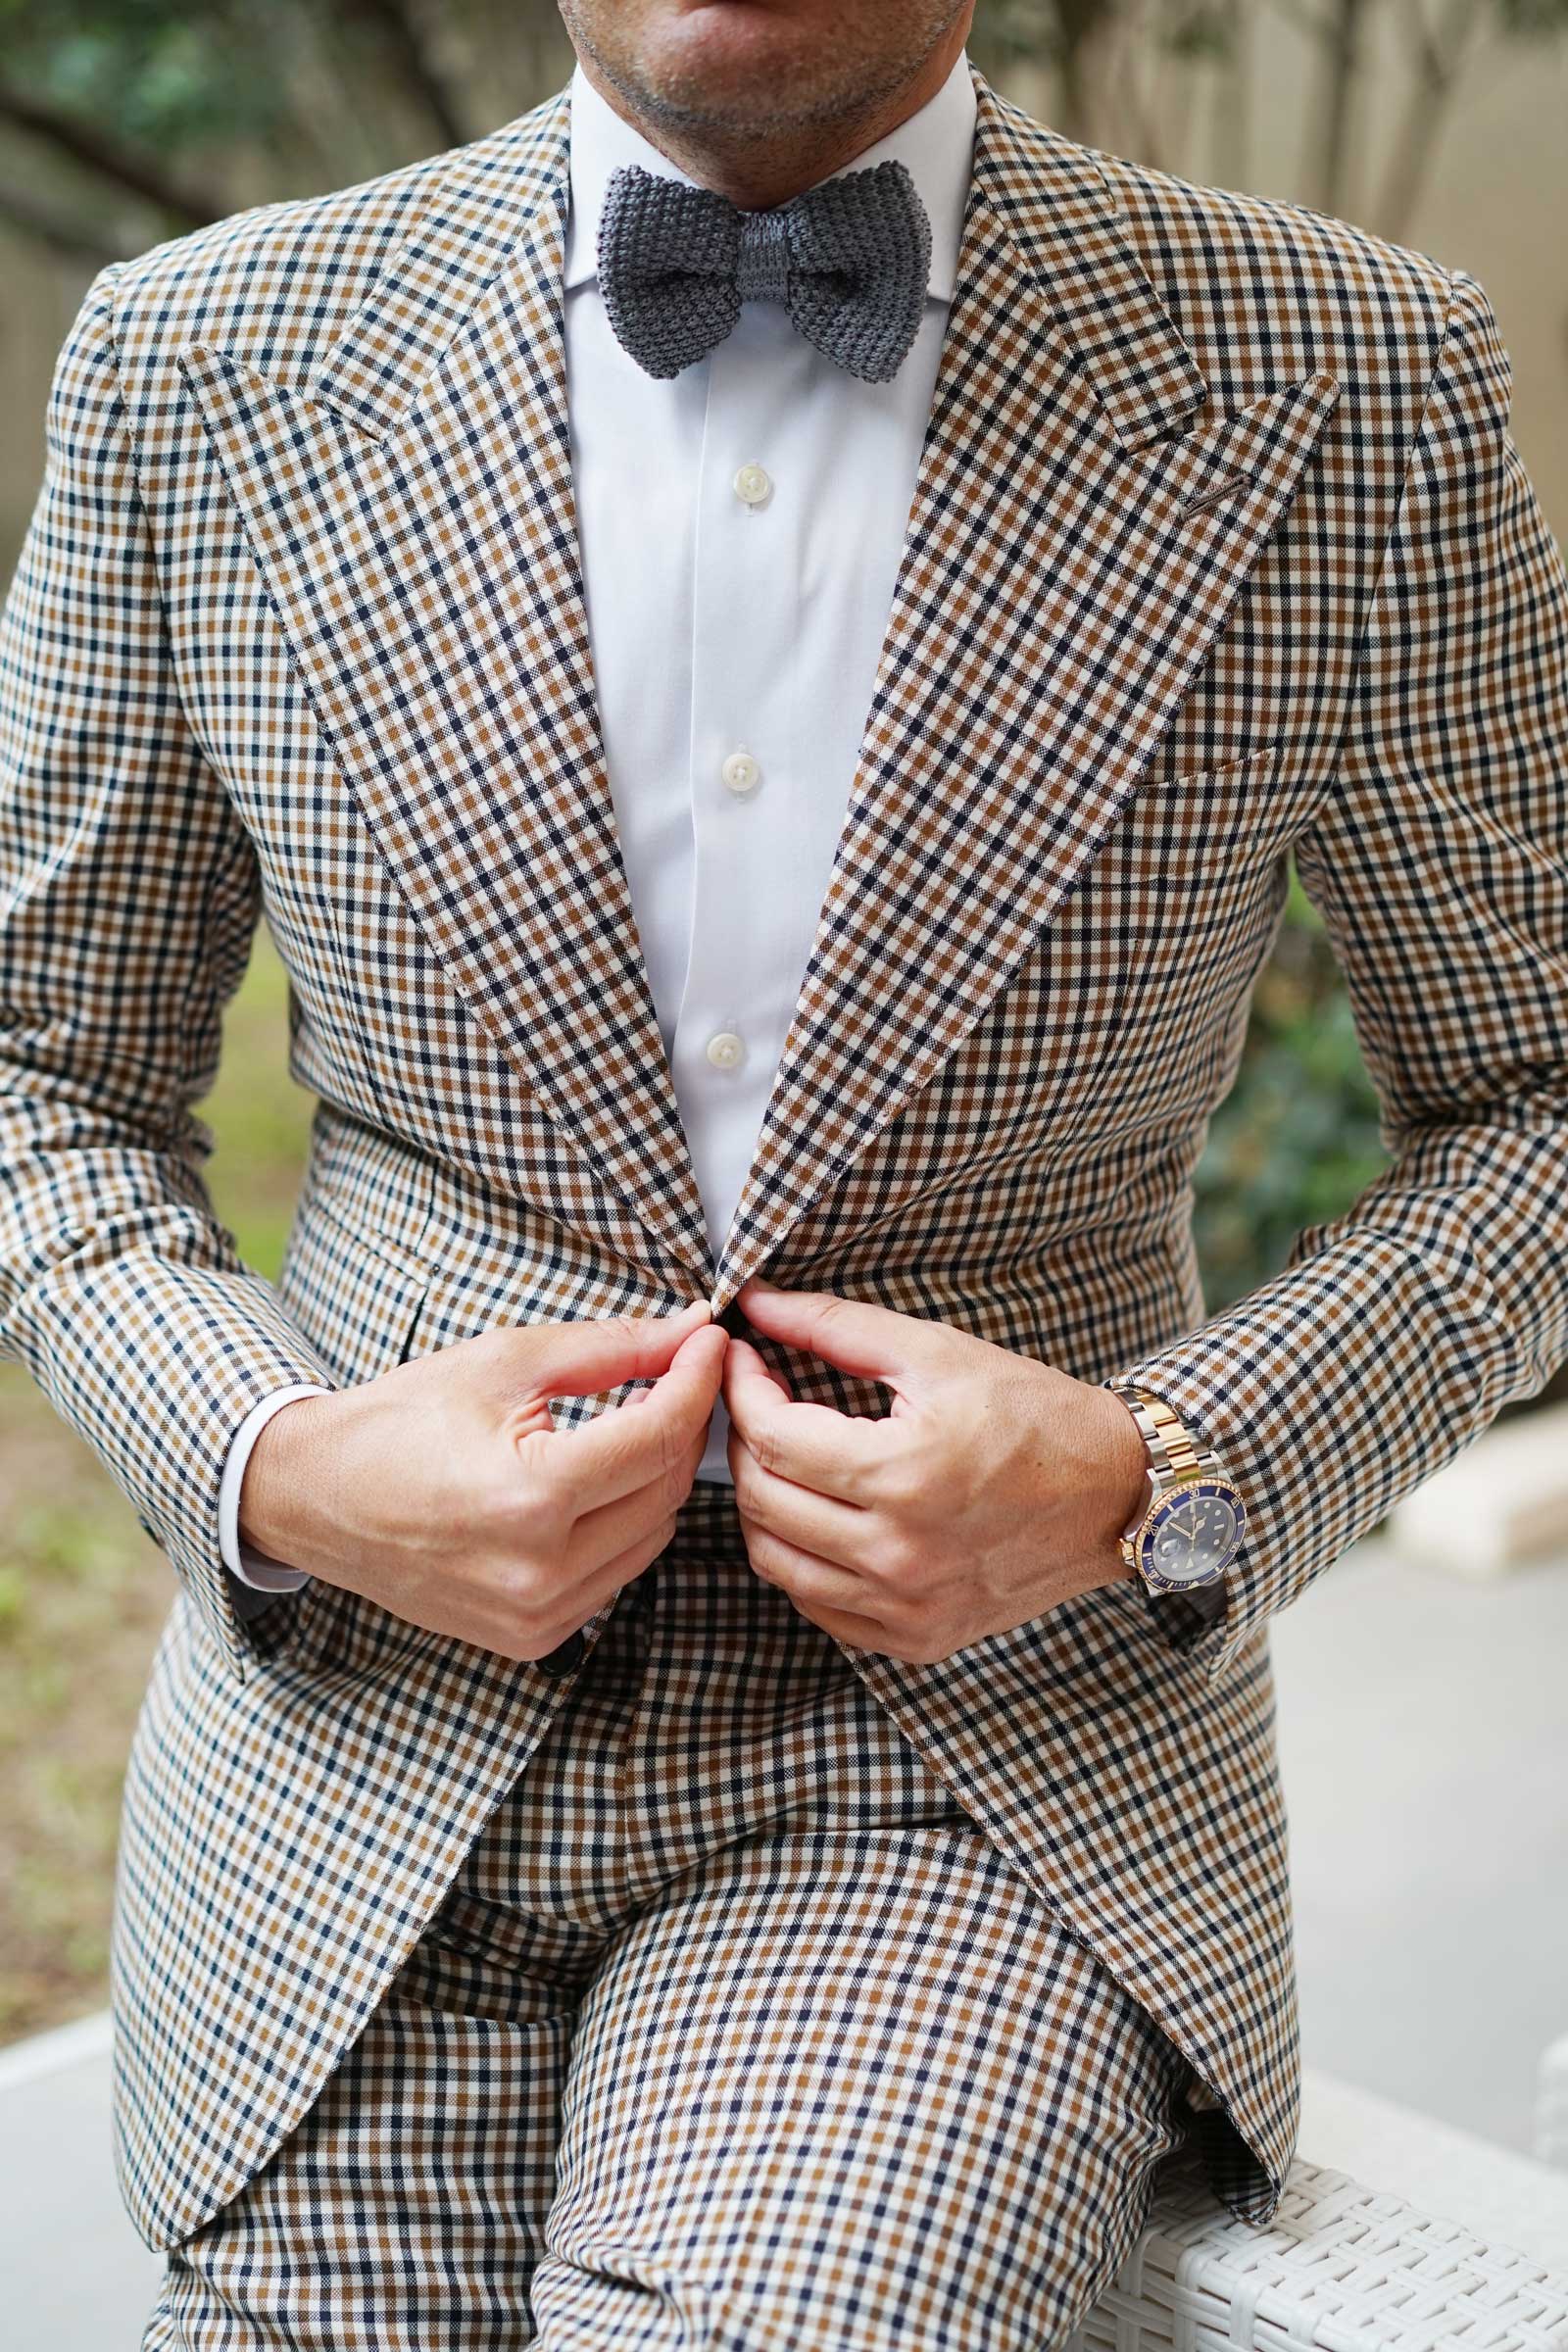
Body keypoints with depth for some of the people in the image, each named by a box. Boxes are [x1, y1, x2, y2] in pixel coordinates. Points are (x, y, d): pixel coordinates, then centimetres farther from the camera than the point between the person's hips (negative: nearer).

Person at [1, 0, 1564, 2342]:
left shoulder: (1353, 383, -6)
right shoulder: (202, 362, -2)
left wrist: (1156, 1481, -14)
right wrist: (280, 1470, -12)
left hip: (984, 1766, -1)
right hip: (370, 1740, 2)